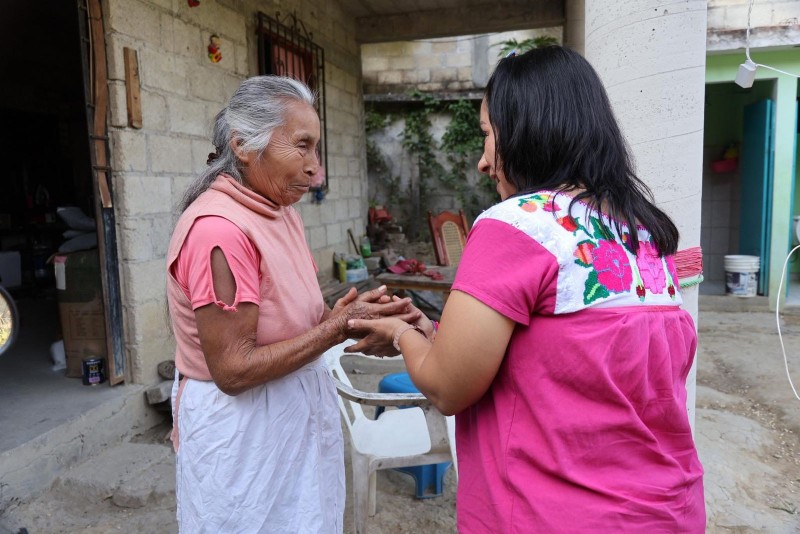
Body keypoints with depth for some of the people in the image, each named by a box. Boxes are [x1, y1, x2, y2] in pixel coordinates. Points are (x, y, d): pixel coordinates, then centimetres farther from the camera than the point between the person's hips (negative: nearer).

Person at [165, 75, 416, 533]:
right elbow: (233, 370, -24)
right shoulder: (219, 229, -23)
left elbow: (293, 320, 5)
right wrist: (338, 328, -20)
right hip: (243, 430, -8)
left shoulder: (283, 213, 3)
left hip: (298, 413, 8)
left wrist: (351, 316, -13)